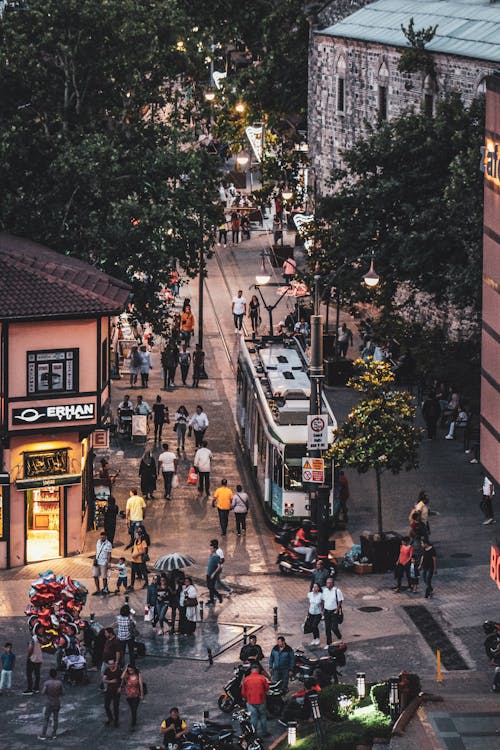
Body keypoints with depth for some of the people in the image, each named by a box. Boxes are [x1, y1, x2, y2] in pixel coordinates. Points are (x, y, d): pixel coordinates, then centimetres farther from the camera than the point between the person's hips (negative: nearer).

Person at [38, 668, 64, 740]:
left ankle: (43, 735, 8)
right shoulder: (59, 683, -10)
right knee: (55, 719, 15)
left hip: (49, 704, -2)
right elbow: (62, 693, -2)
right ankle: (54, 734, 21)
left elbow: (43, 693, -17)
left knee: (46, 719, 7)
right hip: (57, 703, 2)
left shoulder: (47, 683, -17)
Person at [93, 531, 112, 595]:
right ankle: (98, 590, 13)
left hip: (103, 563, -6)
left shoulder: (108, 544, -13)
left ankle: (104, 589, 18)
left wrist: (108, 563, -14)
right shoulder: (98, 542, 6)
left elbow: (109, 555, -11)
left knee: (104, 577, 2)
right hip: (97, 562, 6)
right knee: (95, 576, 4)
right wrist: (95, 559, 5)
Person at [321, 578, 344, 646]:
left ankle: (340, 638, 21)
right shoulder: (324, 590, 3)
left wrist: (337, 610, -14)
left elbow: (340, 601, -8)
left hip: (334, 612, -5)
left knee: (334, 628, -8)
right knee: (327, 628, 8)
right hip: (326, 612, 5)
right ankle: (328, 643, 19)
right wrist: (323, 609, 6)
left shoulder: (337, 591, -13)